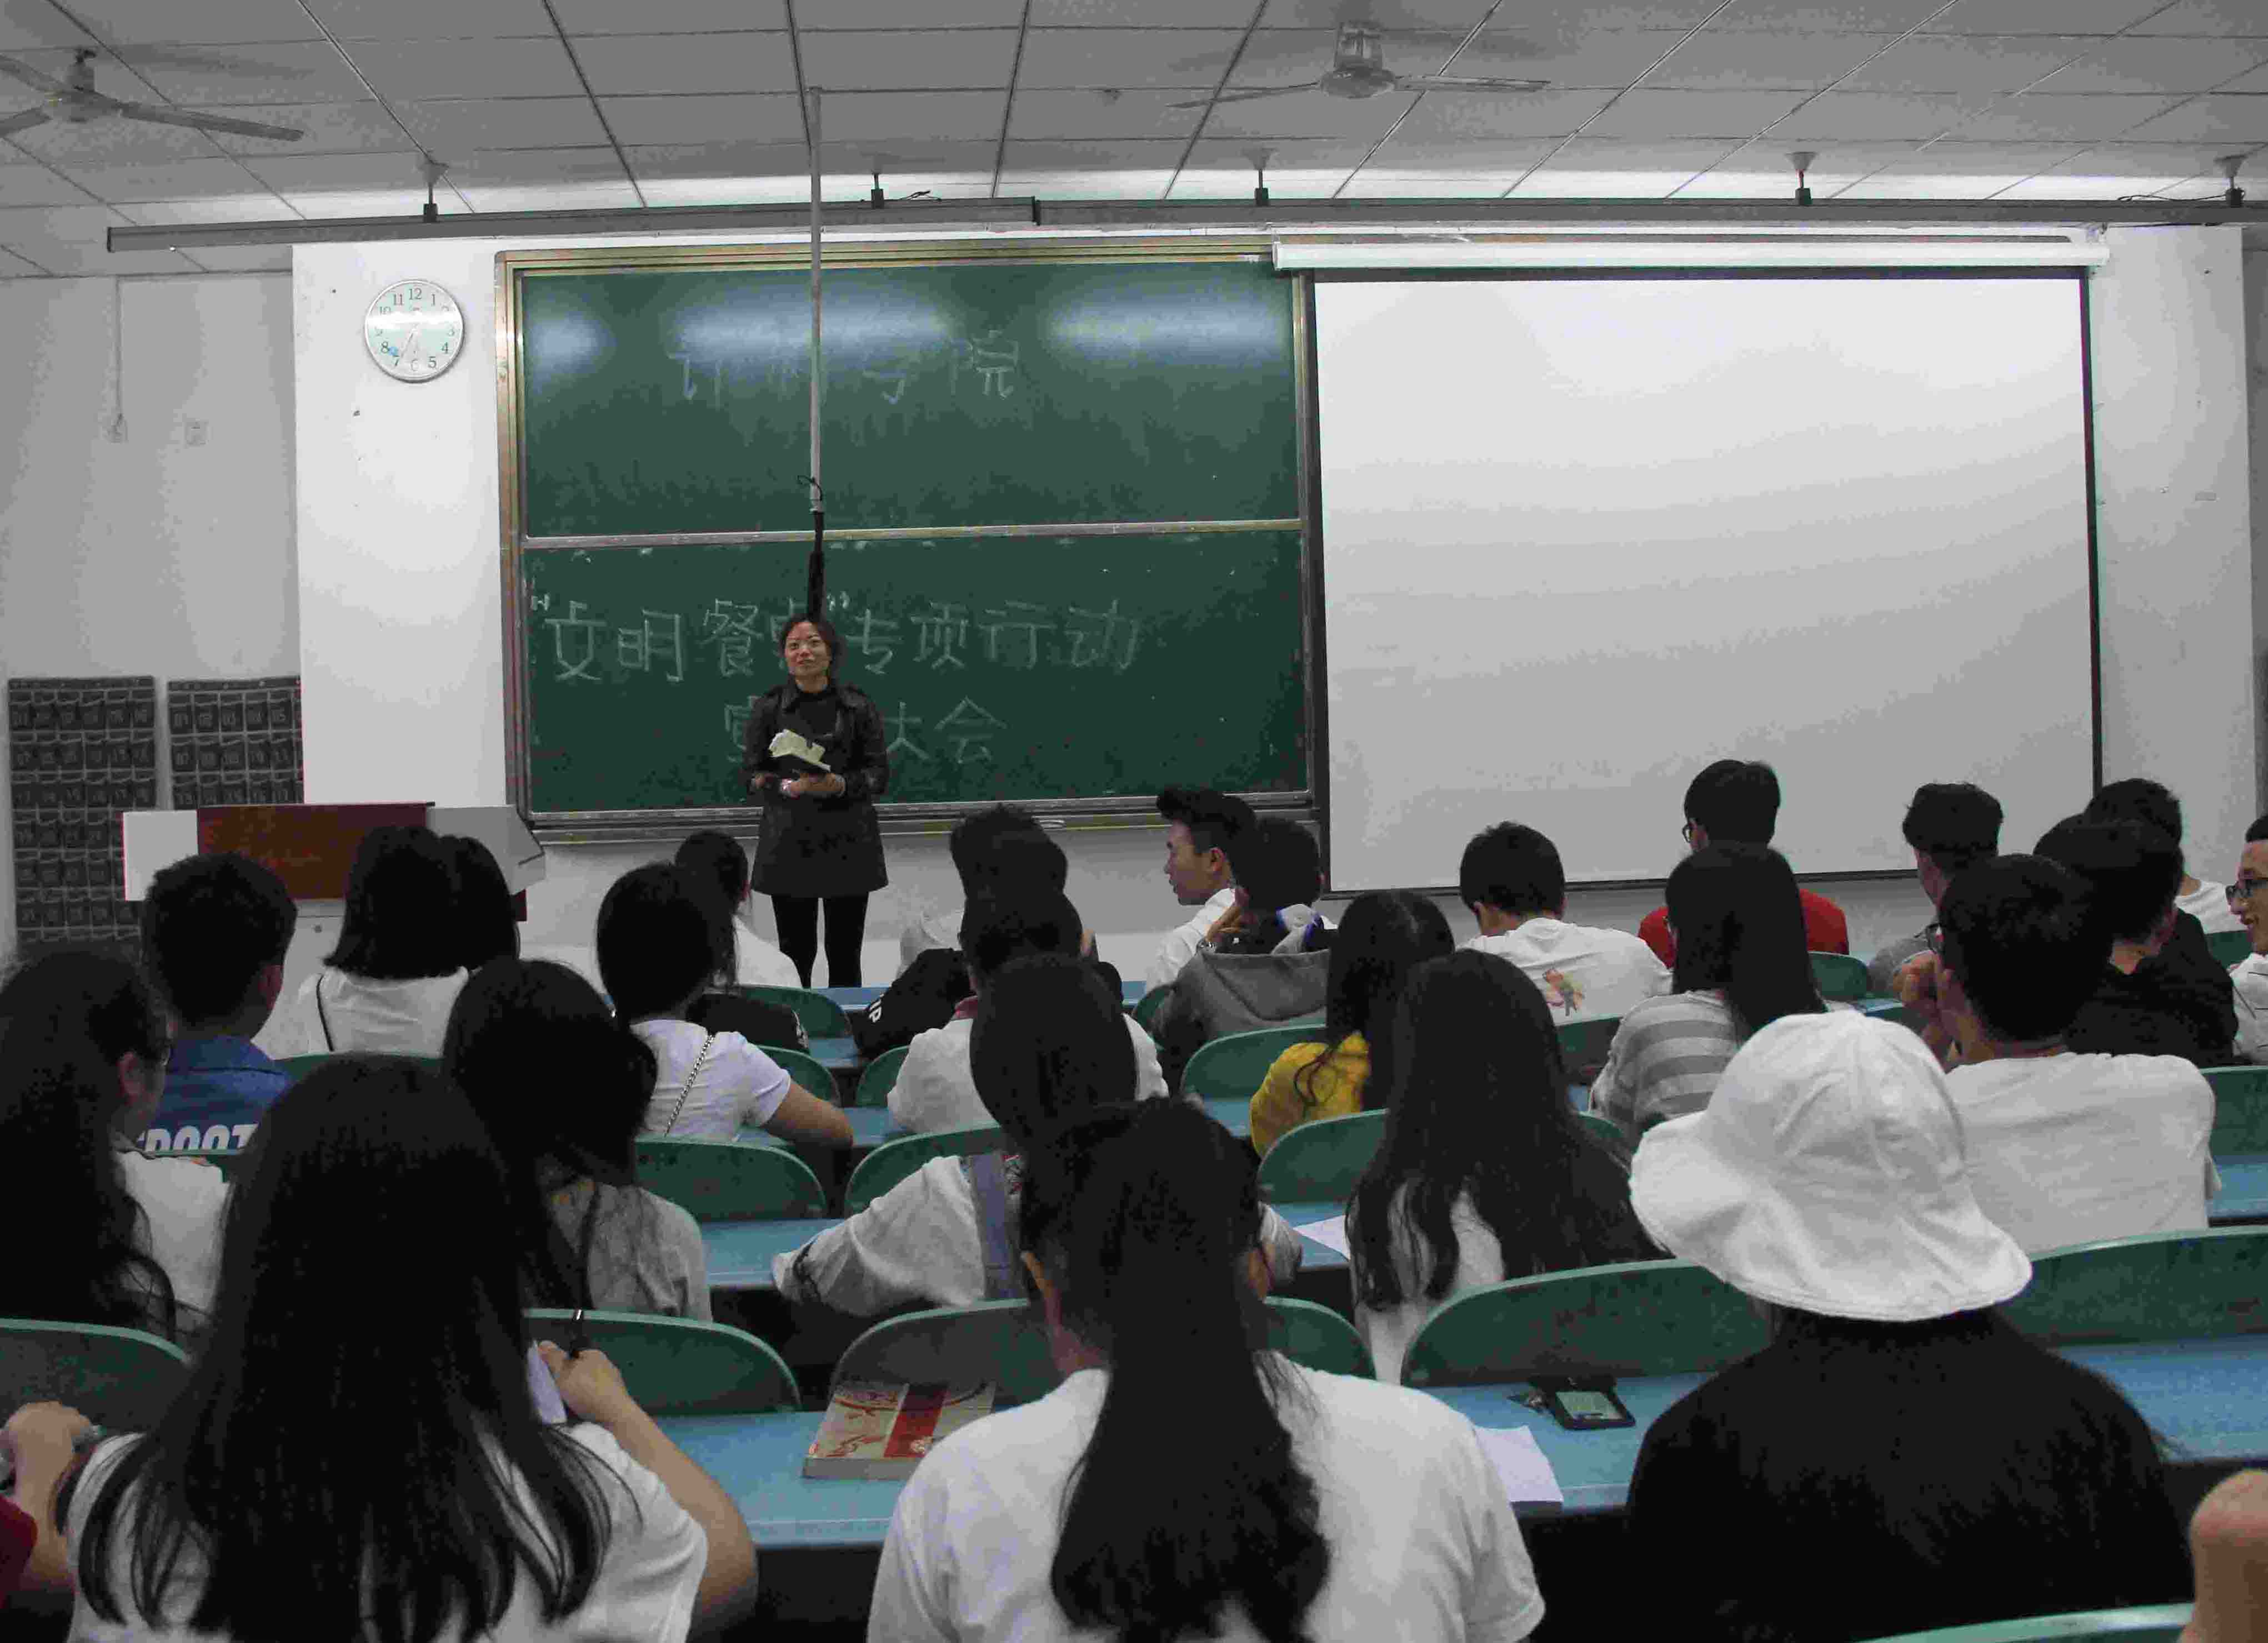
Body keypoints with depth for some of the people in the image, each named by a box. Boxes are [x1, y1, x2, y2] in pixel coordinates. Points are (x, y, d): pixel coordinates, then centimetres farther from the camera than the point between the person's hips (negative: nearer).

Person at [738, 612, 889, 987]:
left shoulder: (859, 706, 4)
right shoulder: (767, 708, 4)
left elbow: (879, 775, 2)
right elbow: (751, 776, 1)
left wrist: (840, 785, -18)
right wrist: (788, 787, -18)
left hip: (848, 843, 1)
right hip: (789, 843, 0)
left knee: (845, 956, 4)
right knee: (795, 954, -1)